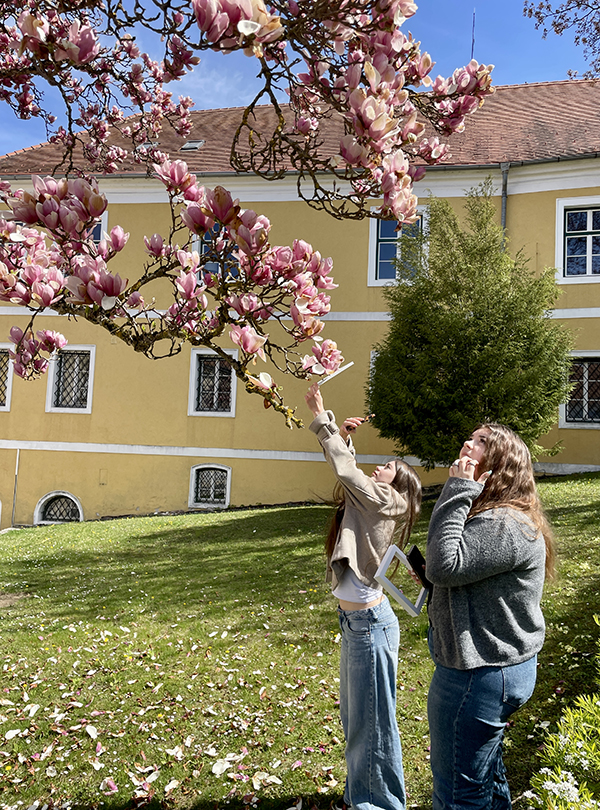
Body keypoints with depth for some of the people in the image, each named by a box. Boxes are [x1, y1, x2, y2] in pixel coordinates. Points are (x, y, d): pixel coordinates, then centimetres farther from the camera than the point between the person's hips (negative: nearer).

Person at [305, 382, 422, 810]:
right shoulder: (371, 500, 9)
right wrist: (341, 434, 5)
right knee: (354, 714, 23)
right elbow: (348, 471, 17)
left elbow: (345, 470, -20)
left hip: (370, 621, -10)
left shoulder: (386, 501, -14)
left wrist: (323, 419, -16)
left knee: (374, 716, 7)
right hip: (354, 617, 10)